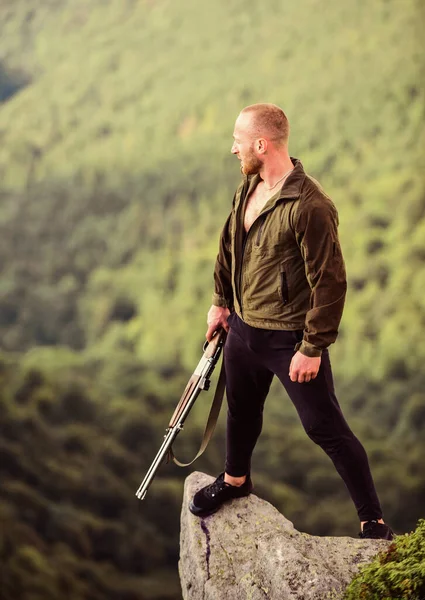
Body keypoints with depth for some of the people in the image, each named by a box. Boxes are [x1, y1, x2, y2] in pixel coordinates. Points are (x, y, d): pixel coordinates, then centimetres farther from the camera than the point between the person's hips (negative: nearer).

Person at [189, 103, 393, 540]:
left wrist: (313, 348, -21)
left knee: (325, 427, -3)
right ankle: (235, 480, 52)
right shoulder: (248, 187, 1)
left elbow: (330, 282, -23)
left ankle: (373, 521, 8)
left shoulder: (310, 206, -25)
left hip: (289, 338, -8)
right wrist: (221, 301, 18)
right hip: (243, 327, 8)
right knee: (241, 408, 26)